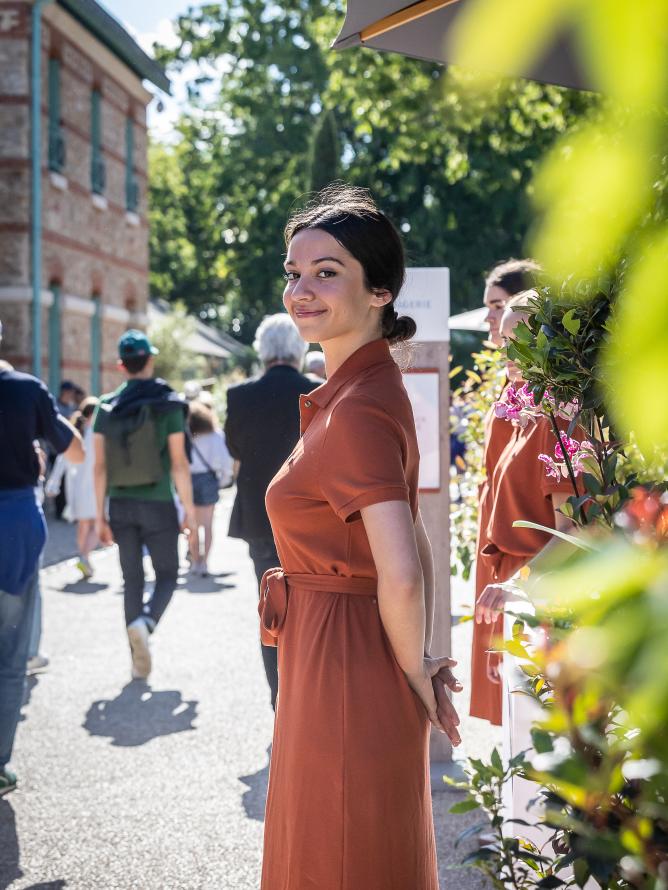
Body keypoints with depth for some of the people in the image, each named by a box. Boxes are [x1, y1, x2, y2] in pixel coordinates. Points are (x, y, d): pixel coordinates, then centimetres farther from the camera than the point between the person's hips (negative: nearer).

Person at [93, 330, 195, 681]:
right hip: (158, 504, -3)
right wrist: (189, 507, -2)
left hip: (121, 505, 3)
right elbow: (179, 462, -10)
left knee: (132, 580, 11)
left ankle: (139, 663, 11)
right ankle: (145, 622, -18)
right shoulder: (168, 404, -7)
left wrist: (100, 515, 5)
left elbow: (99, 466, 0)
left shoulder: (107, 408, 2)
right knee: (167, 574, 11)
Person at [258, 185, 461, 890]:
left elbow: (401, 578, -28)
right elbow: (412, 542, 14)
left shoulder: (357, 409, -21)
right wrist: (419, 665, 10)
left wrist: (415, 674, -13)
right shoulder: (368, 390, 10)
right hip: (337, 667, 10)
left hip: (345, 671, -10)